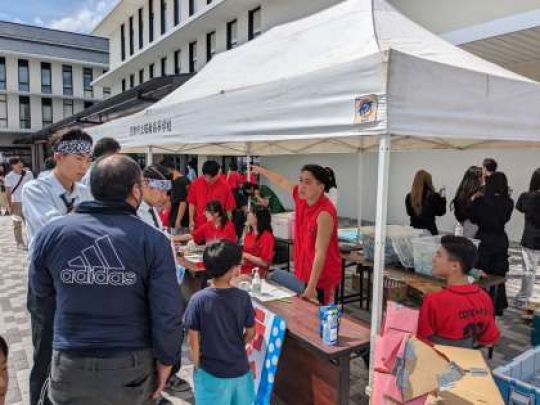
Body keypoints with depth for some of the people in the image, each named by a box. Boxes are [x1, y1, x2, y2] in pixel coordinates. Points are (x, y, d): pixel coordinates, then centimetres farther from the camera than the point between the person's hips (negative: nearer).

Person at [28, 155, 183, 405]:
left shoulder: (51, 233, -7)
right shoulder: (153, 241, -15)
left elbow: (42, 297, 6)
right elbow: (167, 314, -15)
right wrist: (165, 361, 0)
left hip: (70, 368, 2)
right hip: (132, 367, -1)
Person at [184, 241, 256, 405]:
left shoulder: (199, 299, -17)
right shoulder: (243, 297, -13)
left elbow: (193, 338, -11)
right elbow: (250, 333, -2)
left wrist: (197, 365, 4)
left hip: (210, 370, -1)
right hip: (239, 367, 2)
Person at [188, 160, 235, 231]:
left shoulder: (225, 186, -10)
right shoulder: (196, 184, -4)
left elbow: (229, 208, -3)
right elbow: (192, 203, 5)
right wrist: (191, 220, 0)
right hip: (199, 226, 2)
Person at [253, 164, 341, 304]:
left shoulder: (325, 213, -26)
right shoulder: (301, 198, -4)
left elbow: (320, 253, -26)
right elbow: (281, 181, 15)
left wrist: (311, 287, -27)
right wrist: (262, 170, 31)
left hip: (322, 276, -7)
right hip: (305, 272, 7)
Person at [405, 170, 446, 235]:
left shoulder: (409, 197, -5)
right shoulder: (433, 196, -12)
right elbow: (440, 212, 2)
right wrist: (442, 198, 13)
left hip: (413, 230, 3)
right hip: (429, 230, -3)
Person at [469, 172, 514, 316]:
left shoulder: (481, 201, -15)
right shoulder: (508, 202, -7)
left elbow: (473, 219, -2)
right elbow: (505, 218, 10)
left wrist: (473, 201, 9)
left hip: (483, 241, -3)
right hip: (501, 241, 3)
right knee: (498, 275, 14)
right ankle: (497, 306, 24)